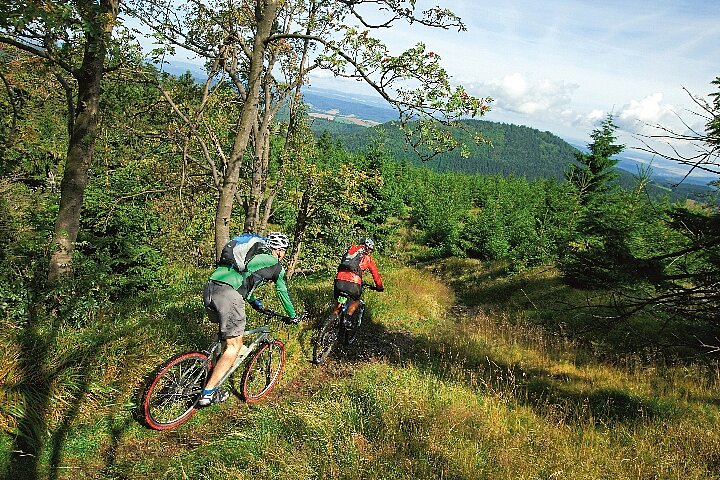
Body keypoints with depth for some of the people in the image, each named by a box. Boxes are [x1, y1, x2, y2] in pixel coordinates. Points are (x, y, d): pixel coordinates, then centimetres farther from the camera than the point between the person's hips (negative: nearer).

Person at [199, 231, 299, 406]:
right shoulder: (276, 266, 14)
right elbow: (283, 293, 24)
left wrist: (254, 302, 60)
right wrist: (293, 316, 39)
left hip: (209, 288, 7)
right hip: (229, 295, -7)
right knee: (234, 345, 3)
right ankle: (208, 393, 3)